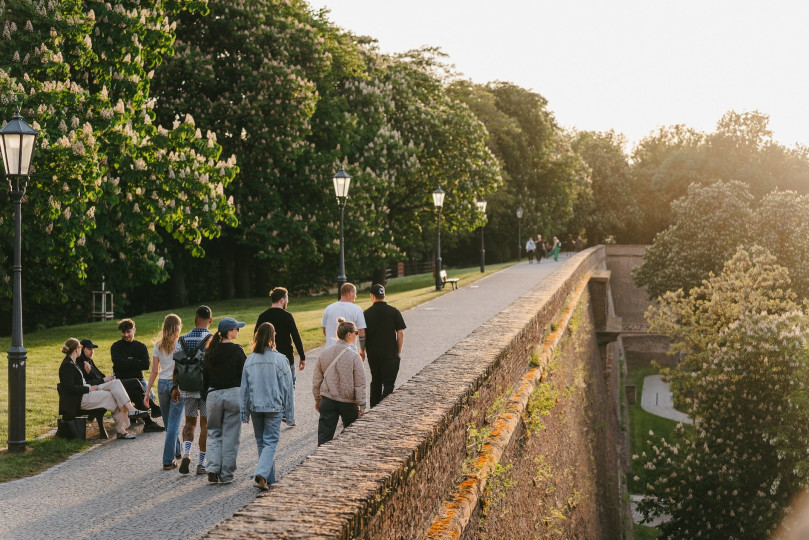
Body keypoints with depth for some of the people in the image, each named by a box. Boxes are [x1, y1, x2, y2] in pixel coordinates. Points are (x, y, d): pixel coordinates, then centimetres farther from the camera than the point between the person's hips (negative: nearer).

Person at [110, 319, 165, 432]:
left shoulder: (141, 347, 13)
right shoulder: (116, 347, 10)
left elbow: (146, 365, -4)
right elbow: (119, 363, -10)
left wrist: (128, 363, -8)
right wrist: (136, 363, -7)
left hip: (138, 380, 2)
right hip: (121, 381, -2)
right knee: (135, 383, -35)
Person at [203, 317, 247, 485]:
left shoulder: (210, 351, 5)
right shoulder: (237, 350, -9)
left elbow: (205, 376, 10)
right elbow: (245, 375, -8)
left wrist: (206, 397, 18)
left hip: (213, 395, 4)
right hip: (233, 394, -4)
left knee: (213, 433, 15)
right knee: (230, 435, 4)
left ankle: (212, 469, 1)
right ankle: (226, 475, 7)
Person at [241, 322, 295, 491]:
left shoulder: (250, 360, 0)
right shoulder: (280, 359, -8)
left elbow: (244, 387, 5)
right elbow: (287, 388, -5)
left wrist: (244, 412, 13)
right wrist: (290, 414, 2)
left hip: (255, 407, 3)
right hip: (274, 407, -3)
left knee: (261, 442, 16)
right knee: (270, 442, 1)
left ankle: (269, 477, 22)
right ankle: (261, 473, -20)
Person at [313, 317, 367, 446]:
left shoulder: (324, 353, 0)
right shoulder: (354, 356, -13)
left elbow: (316, 379, 7)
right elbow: (360, 384, -11)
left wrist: (317, 399, 19)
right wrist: (362, 406, -5)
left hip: (327, 401, 3)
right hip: (348, 402, -3)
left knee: (324, 435, 4)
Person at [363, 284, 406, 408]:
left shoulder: (366, 313, -1)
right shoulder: (394, 312, -5)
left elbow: (362, 335, 2)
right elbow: (400, 333, -5)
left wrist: (363, 351, 15)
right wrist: (399, 352, 4)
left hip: (373, 354, 3)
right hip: (390, 354, -3)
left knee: (375, 382, 17)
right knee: (388, 384, 0)